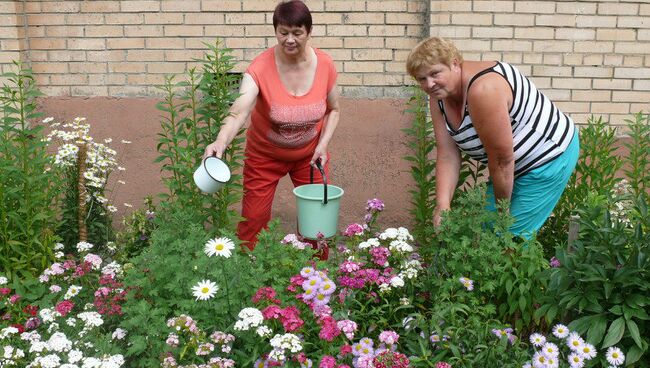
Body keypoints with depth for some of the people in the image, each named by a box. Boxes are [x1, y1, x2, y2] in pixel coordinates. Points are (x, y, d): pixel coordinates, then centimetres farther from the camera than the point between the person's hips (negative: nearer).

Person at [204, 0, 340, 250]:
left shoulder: (324, 64, -14)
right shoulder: (261, 68, -24)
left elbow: (333, 110, 2)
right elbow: (239, 112, -38)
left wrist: (323, 143, -12)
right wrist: (220, 142, -56)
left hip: (310, 154, 3)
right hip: (265, 156, -2)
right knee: (253, 219, 0)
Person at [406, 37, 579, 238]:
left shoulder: (483, 89, -31)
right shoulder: (438, 97, -5)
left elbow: (502, 160, -26)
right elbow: (447, 156, -7)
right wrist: (442, 206, -19)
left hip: (550, 158, -8)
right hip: (517, 165, 8)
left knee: (512, 234, -10)